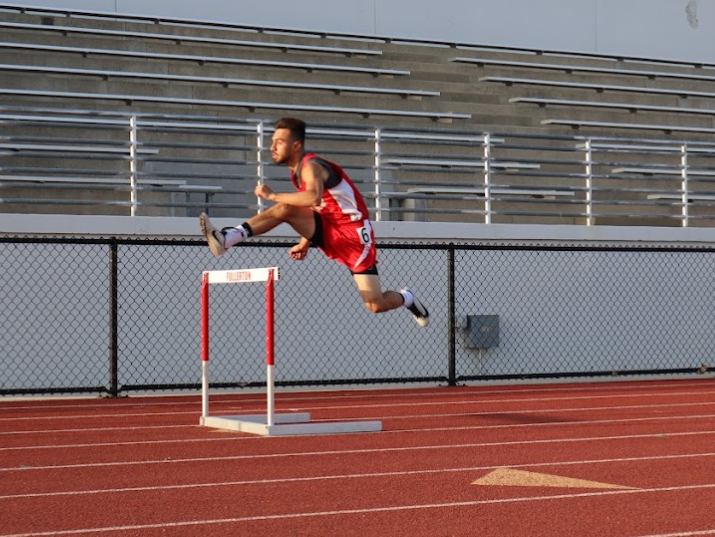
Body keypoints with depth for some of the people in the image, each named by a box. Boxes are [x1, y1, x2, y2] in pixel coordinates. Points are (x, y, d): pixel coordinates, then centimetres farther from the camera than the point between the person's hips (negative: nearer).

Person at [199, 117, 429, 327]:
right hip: (327, 231, 8)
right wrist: (305, 243, 15)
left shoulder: (311, 165, -20)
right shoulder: (297, 171, 8)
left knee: (375, 305, -10)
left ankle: (406, 298, 23)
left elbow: (314, 198, -42)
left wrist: (273, 195, -37)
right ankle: (226, 239, -29)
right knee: (285, 208, -18)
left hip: (353, 235, -8)